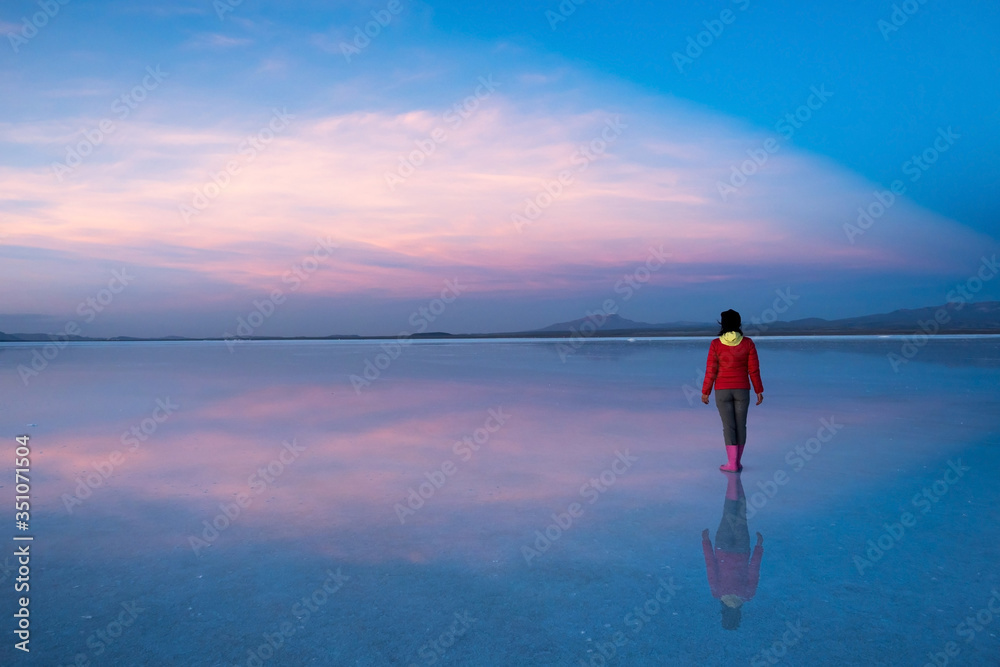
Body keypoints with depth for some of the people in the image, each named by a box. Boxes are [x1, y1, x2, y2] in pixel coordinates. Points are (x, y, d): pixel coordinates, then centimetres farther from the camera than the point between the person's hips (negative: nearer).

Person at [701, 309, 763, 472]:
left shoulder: (716, 344, -10)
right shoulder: (748, 343, -6)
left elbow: (711, 371, -9)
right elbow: (754, 370, -3)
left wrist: (705, 392, 0)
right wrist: (759, 391, 6)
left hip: (722, 390, -2)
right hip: (742, 390, 2)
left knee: (728, 426, 3)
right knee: (740, 425, 12)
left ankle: (732, 463, 1)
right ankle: (737, 461, 19)